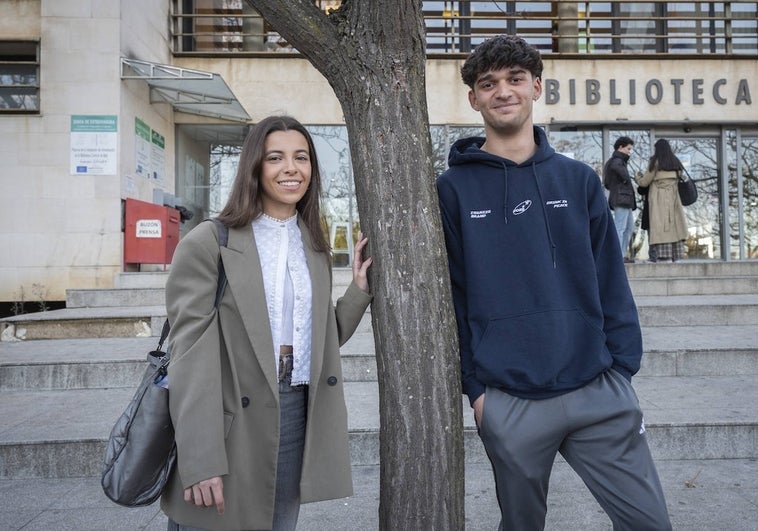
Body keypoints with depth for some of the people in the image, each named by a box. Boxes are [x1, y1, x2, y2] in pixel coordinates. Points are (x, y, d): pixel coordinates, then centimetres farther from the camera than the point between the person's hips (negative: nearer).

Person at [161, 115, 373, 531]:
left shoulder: (315, 247, 10)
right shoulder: (208, 243, -8)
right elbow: (190, 356, -12)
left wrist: (359, 290, 1)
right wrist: (200, 462, -16)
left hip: (297, 418, 5)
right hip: (229, 425, -5)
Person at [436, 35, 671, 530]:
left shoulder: (579, 179, 6)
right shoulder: (453, 189, -1)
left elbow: (611, 281, 7)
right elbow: (449, 295, -2)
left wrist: (623, 365, 1)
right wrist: (473, 385, -4)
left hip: (601, 394, 2)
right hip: (509, 404, -2)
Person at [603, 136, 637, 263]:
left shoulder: (620, 161, 25)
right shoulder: (617, 161, -7)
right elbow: (616, 167, -33)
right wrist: (626, 179, -16)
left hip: (625, 199, 11)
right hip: (621, 198, -11)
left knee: (629, 228, 13)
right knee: (620, 227, -11)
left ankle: (622, 255, 14)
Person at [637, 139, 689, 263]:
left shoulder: (655, 161, 0)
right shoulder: (675, 162, 16)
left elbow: (645, 181, 1)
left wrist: (638, 180, 21)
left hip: (659, 197, -5)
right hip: (673, 197, 5)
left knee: (661, 226, -9)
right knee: (675, 225, 5)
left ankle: (664, 258, -16)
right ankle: (677, 257, 2)